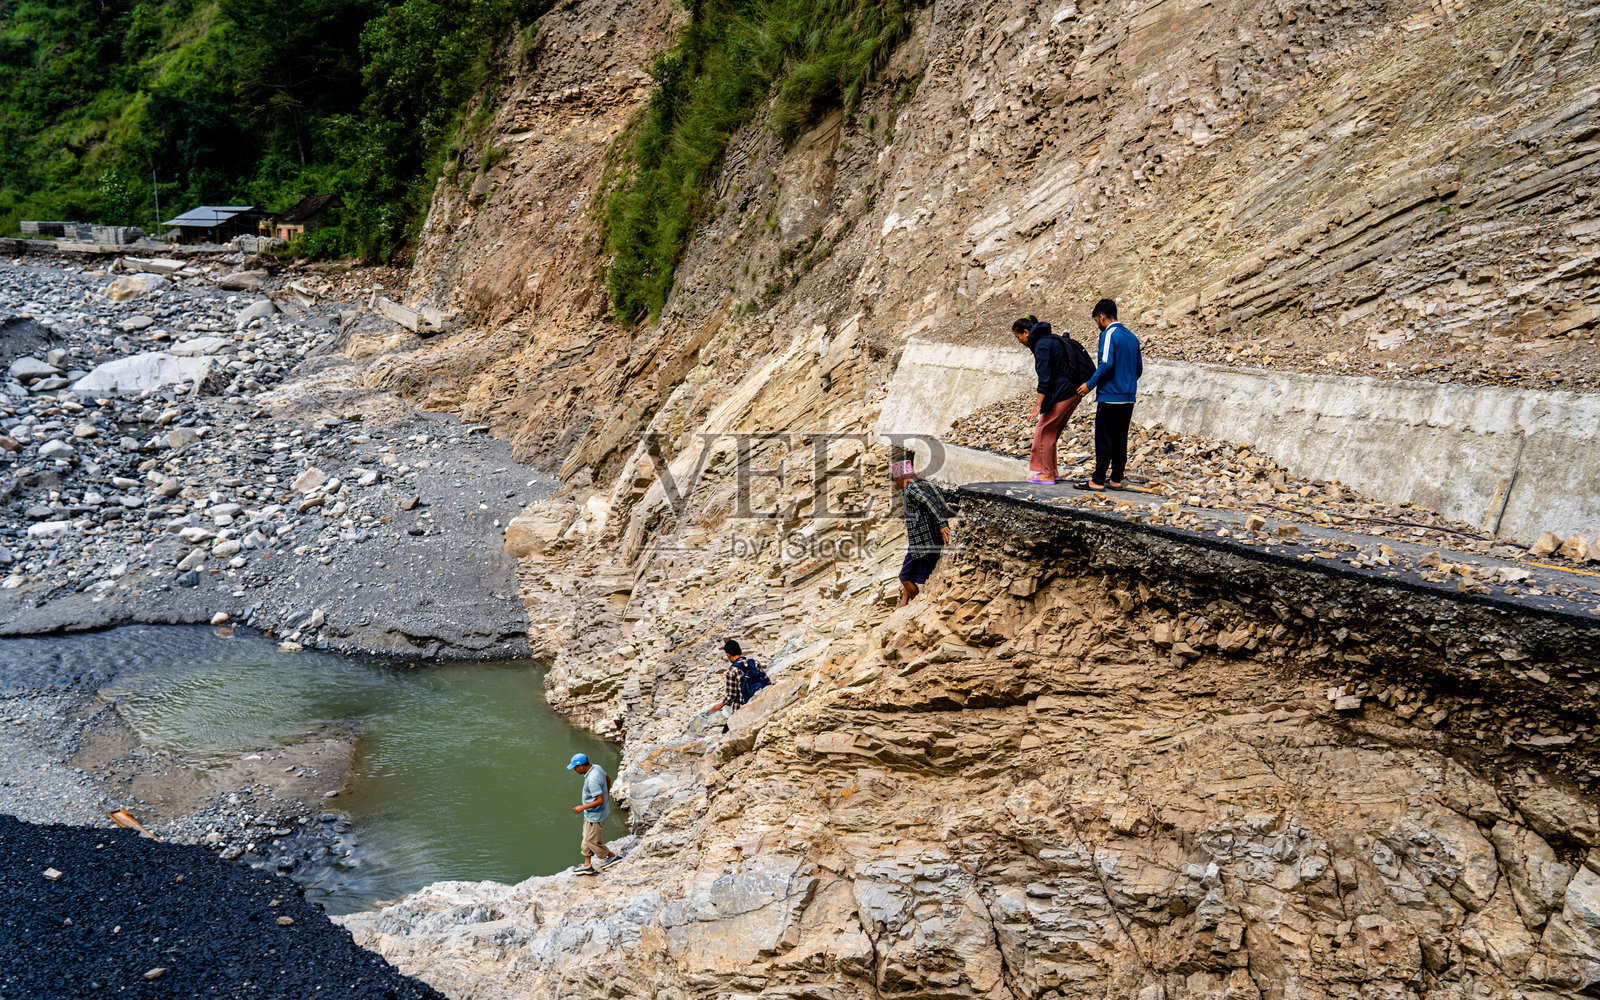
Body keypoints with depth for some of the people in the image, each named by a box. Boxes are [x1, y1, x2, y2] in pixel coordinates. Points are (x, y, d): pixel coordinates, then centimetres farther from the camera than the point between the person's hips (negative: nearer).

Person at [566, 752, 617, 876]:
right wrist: (607, 794, 29)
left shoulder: (592, 780, -33)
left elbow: (600, 801, -31)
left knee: (592, 840, 7)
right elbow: (608, 779, 13)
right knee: (587, 838, 18)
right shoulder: (596, 767, -5)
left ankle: (611, 856, 26)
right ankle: (587, 866, 28)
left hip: (595, 814, -10)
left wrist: (582, 807, -22)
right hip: (590, 813, 10)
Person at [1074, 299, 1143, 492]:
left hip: (1110, 397, -8)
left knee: (1104, 440, -5)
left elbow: (1106, 364, -21)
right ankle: (1116, 479, 16)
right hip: (1128, 398, 8)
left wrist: (1090, 384, -13)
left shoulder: (1109, 334, -10)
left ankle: (1098, 481, -4)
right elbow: (1139, 368, 17)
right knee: (1120, 440, 12)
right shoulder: (1132, 336, 14)